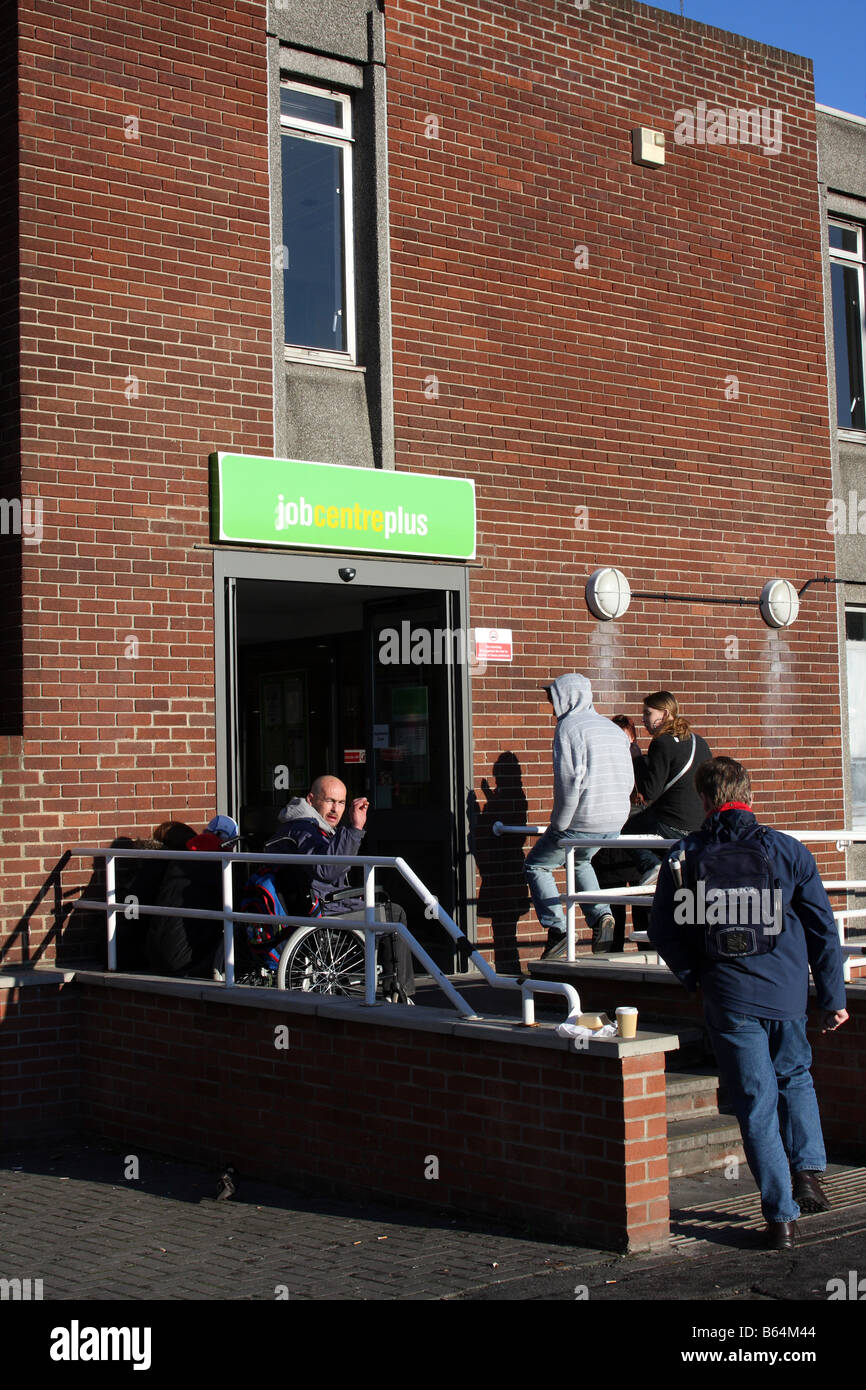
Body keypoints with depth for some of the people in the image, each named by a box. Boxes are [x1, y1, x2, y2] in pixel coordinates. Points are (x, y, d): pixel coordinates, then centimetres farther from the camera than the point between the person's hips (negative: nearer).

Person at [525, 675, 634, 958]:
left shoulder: (568, 727, -10)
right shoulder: (614, 729, 14)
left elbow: (569, 781, -19)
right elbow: (628, 781, 15)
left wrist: (559, 823, -10)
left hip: (581, 822, -7)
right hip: (615, 823, 7)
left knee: (536, 865, 12)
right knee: (581, 862, 32)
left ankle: (556, 928, 1)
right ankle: (601, 915, 12)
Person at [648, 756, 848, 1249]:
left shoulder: (683, 858, -1)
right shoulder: (788, 851, -2)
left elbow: (663, 932, 3)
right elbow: (823, 928, 1)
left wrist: (696, 979, 17)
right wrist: (833, 997, 9)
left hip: (729, 998, -1)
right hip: (787, 992, 1)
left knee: (756, 1103, 6)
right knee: (796, 1078, 26)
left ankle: (782, 1215, 6)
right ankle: (809, 1172, 13)